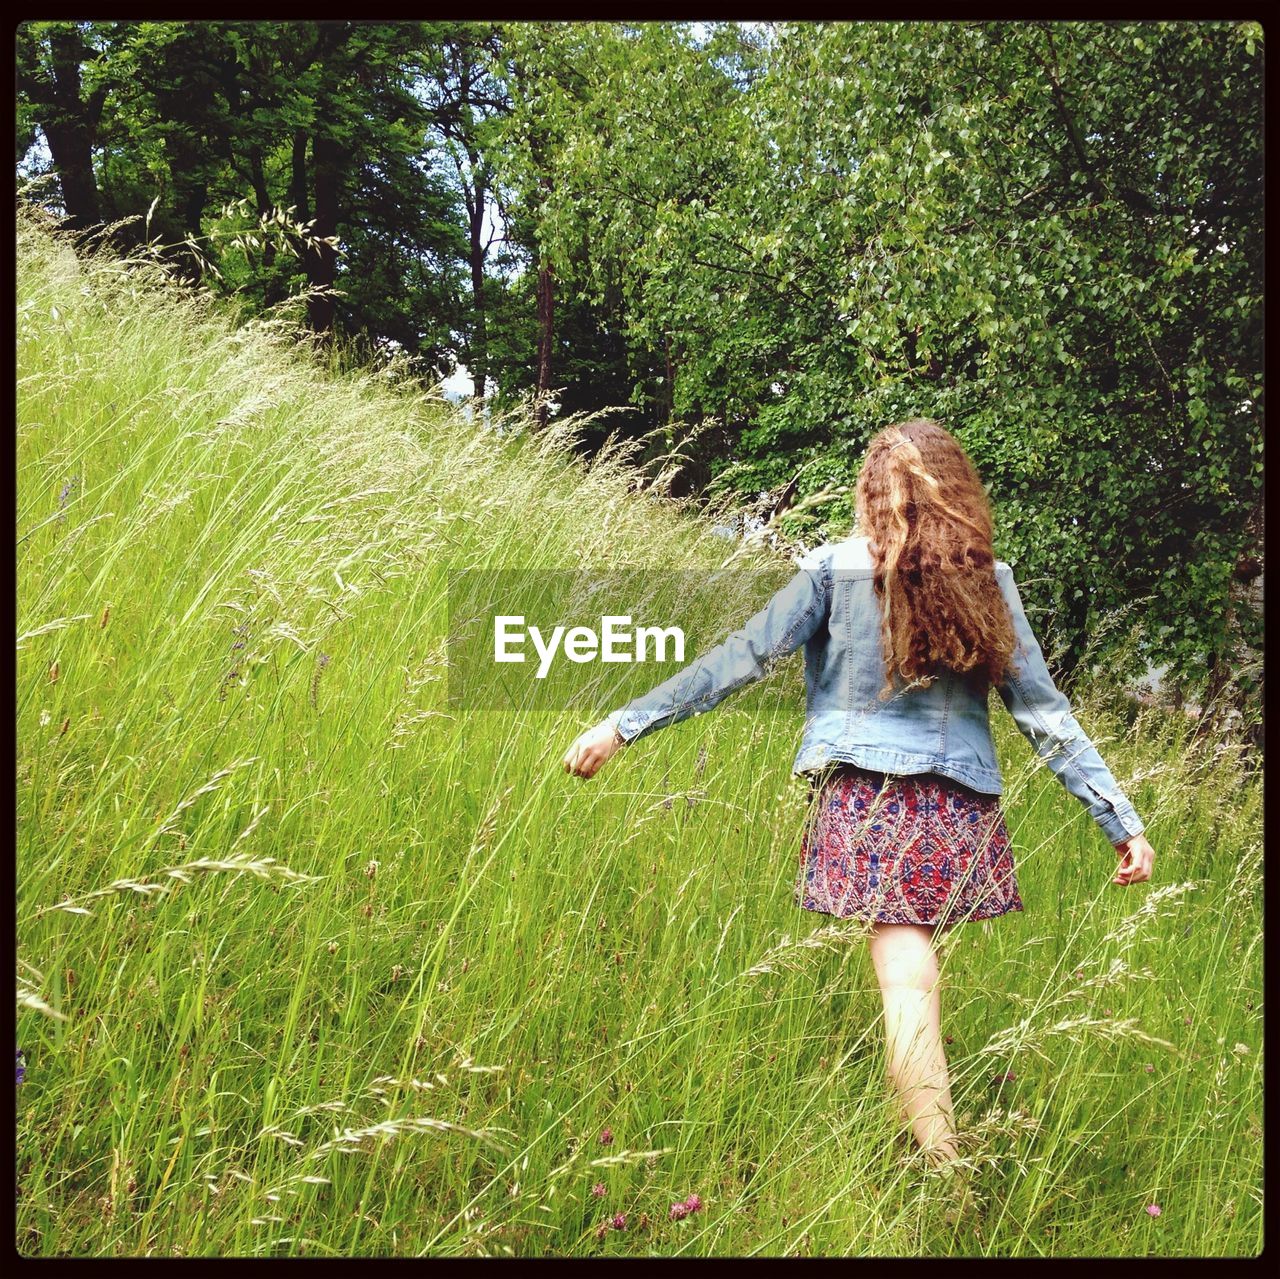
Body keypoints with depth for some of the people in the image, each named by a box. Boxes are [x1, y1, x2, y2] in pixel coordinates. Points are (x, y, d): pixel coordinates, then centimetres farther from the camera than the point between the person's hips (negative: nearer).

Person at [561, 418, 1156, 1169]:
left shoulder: (834, 572, -2)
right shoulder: (989, 581, 5)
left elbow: (740, 661, -4)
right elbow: (1045, 711, 4)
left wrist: (624, 726, 2)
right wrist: (1123, 820, 8)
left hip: (869, 797, -3)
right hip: (962, 808, 3)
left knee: (908, 978, -4)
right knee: (915, 967, 16)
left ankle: (944, 1166, -9)